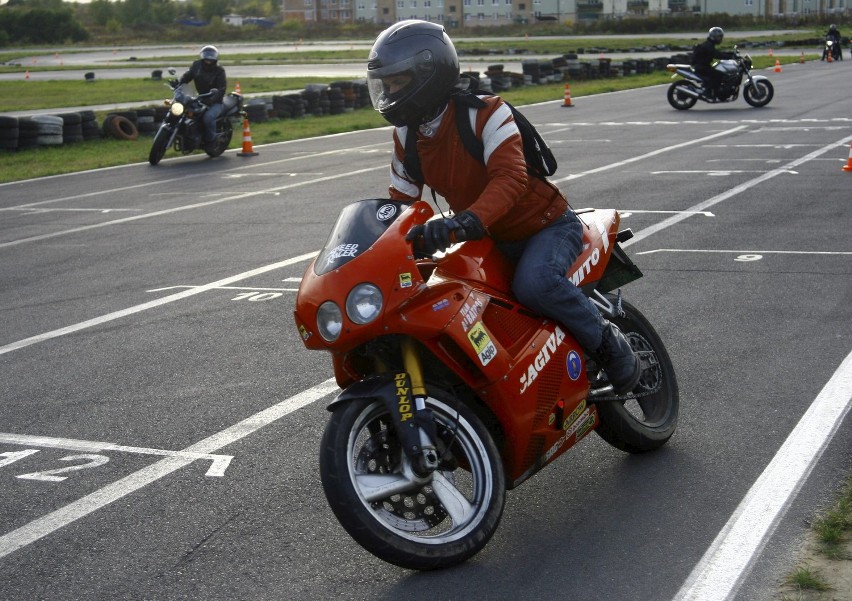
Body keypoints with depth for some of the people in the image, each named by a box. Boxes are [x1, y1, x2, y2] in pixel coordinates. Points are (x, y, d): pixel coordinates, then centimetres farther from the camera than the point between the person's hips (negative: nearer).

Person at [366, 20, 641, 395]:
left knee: (533, 283, -37)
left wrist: (467, 222, -54)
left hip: (545, 226, -8)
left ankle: (609, 344, -15)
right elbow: (401, 200, 10)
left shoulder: (484, 112, -22)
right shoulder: (406, 137, 1)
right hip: (490, 243, 8)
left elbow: (511, 176, -38)